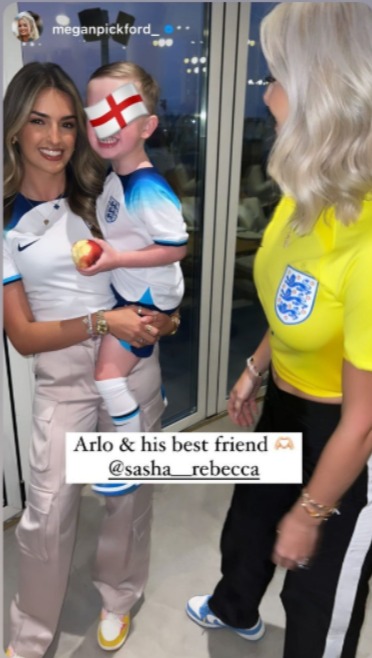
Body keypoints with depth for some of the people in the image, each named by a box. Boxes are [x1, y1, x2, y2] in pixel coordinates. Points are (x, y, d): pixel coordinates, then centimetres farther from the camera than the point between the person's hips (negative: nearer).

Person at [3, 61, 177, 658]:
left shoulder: (103, 195, -2)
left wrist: (164, 313, -8)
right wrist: (101, 322, -21)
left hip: (135, 367, 2)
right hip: (64, 379, -1)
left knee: (129, 492, 15)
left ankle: (117, 597, 43)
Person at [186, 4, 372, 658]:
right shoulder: (309, 195, -9)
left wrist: (308, 515, -12)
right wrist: (253, 370, 15)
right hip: (286, 403, 8)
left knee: (319, 592, 19)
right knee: (248, 518, 32)